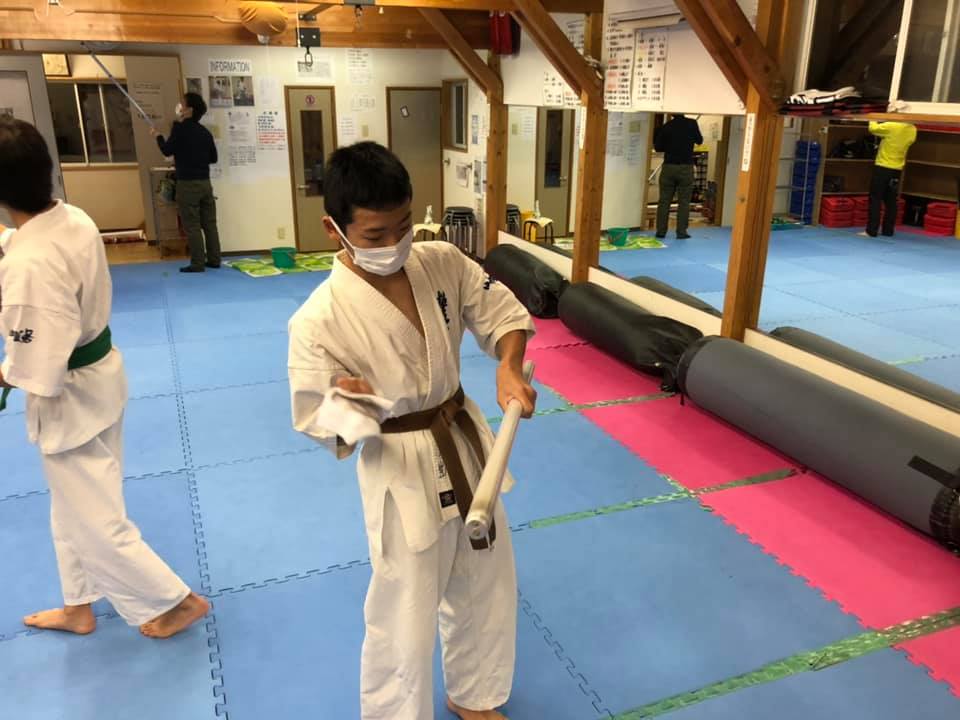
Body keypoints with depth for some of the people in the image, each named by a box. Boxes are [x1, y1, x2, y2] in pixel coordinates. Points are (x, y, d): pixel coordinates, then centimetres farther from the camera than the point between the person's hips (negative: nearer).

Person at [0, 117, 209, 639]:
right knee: (73, 507, 25)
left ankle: (176, 601, 27)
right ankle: (78, 607, 44)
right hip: (100, 372, 9)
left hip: (69, 400, -9)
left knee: (94, 520, 10)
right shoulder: (75, 220, -7)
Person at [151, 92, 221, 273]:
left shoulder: (180, 128, -10)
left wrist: (158, 136, 10)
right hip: (205, 182, 6)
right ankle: (214, 259, 13)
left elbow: (167, 150, -7)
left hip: (188, 183, -6)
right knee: (209, 223, 9)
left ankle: (197, 263, -1)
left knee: (192, 225, -2)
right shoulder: (205, 132, 8)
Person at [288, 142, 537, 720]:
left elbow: (505, 312, -1)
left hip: (467, 448, 6)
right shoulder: (319, 320, -24)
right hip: (402, 473, -5)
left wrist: (510, 367, -21)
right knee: (404, 625, 7)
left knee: (488, 589, 24)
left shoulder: (443, 263, -11)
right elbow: (316, 421, -16)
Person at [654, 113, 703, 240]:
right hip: (686, 168, -1)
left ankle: (661, 231, 5)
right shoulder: (692, 123, -3)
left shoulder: (666, 126, -1)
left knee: (664, 200, 6)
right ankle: (681, 231, 3)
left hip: (669, 167, 1)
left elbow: (657, 147, 5)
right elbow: (699, 141, 12)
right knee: (684, 201, 4)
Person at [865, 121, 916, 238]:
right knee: (891, 201, 11)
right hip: (897, 170, 5)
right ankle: (888, 231, 14)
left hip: (882, 167, -5)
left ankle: (872, 231, -5)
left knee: (875, 200, -2)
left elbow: (872, 128, -6)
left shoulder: (891, 126, -17)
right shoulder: (912, 130, 1)